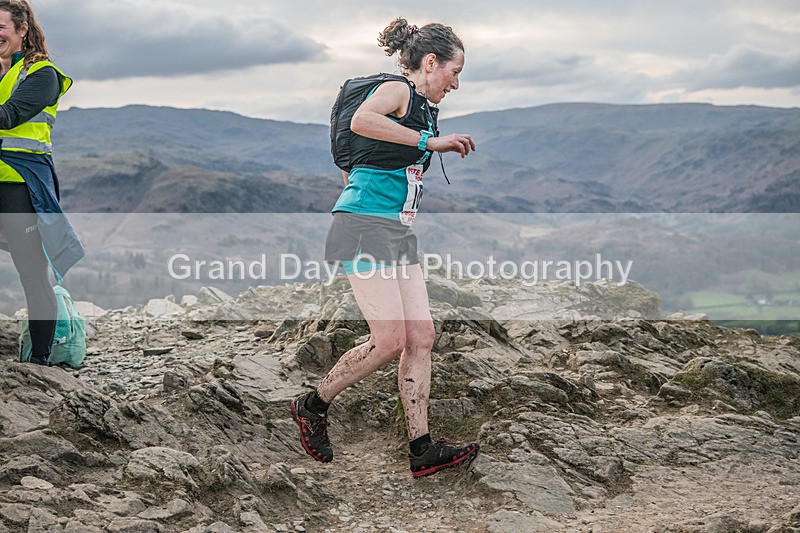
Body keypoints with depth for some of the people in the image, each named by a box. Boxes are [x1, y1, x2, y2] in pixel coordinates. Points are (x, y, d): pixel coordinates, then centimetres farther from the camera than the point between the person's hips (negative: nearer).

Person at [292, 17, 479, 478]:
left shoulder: (426, 111, 21)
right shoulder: (396, 91, -7)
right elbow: (361, 121, -31)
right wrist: (429, 141, -29)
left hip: (399, 232, 10)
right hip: (365, 223, -10)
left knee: (421, 337, 2)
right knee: (390, 341, -12)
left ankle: (422, 449, 5)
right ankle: (313, 406, 10)